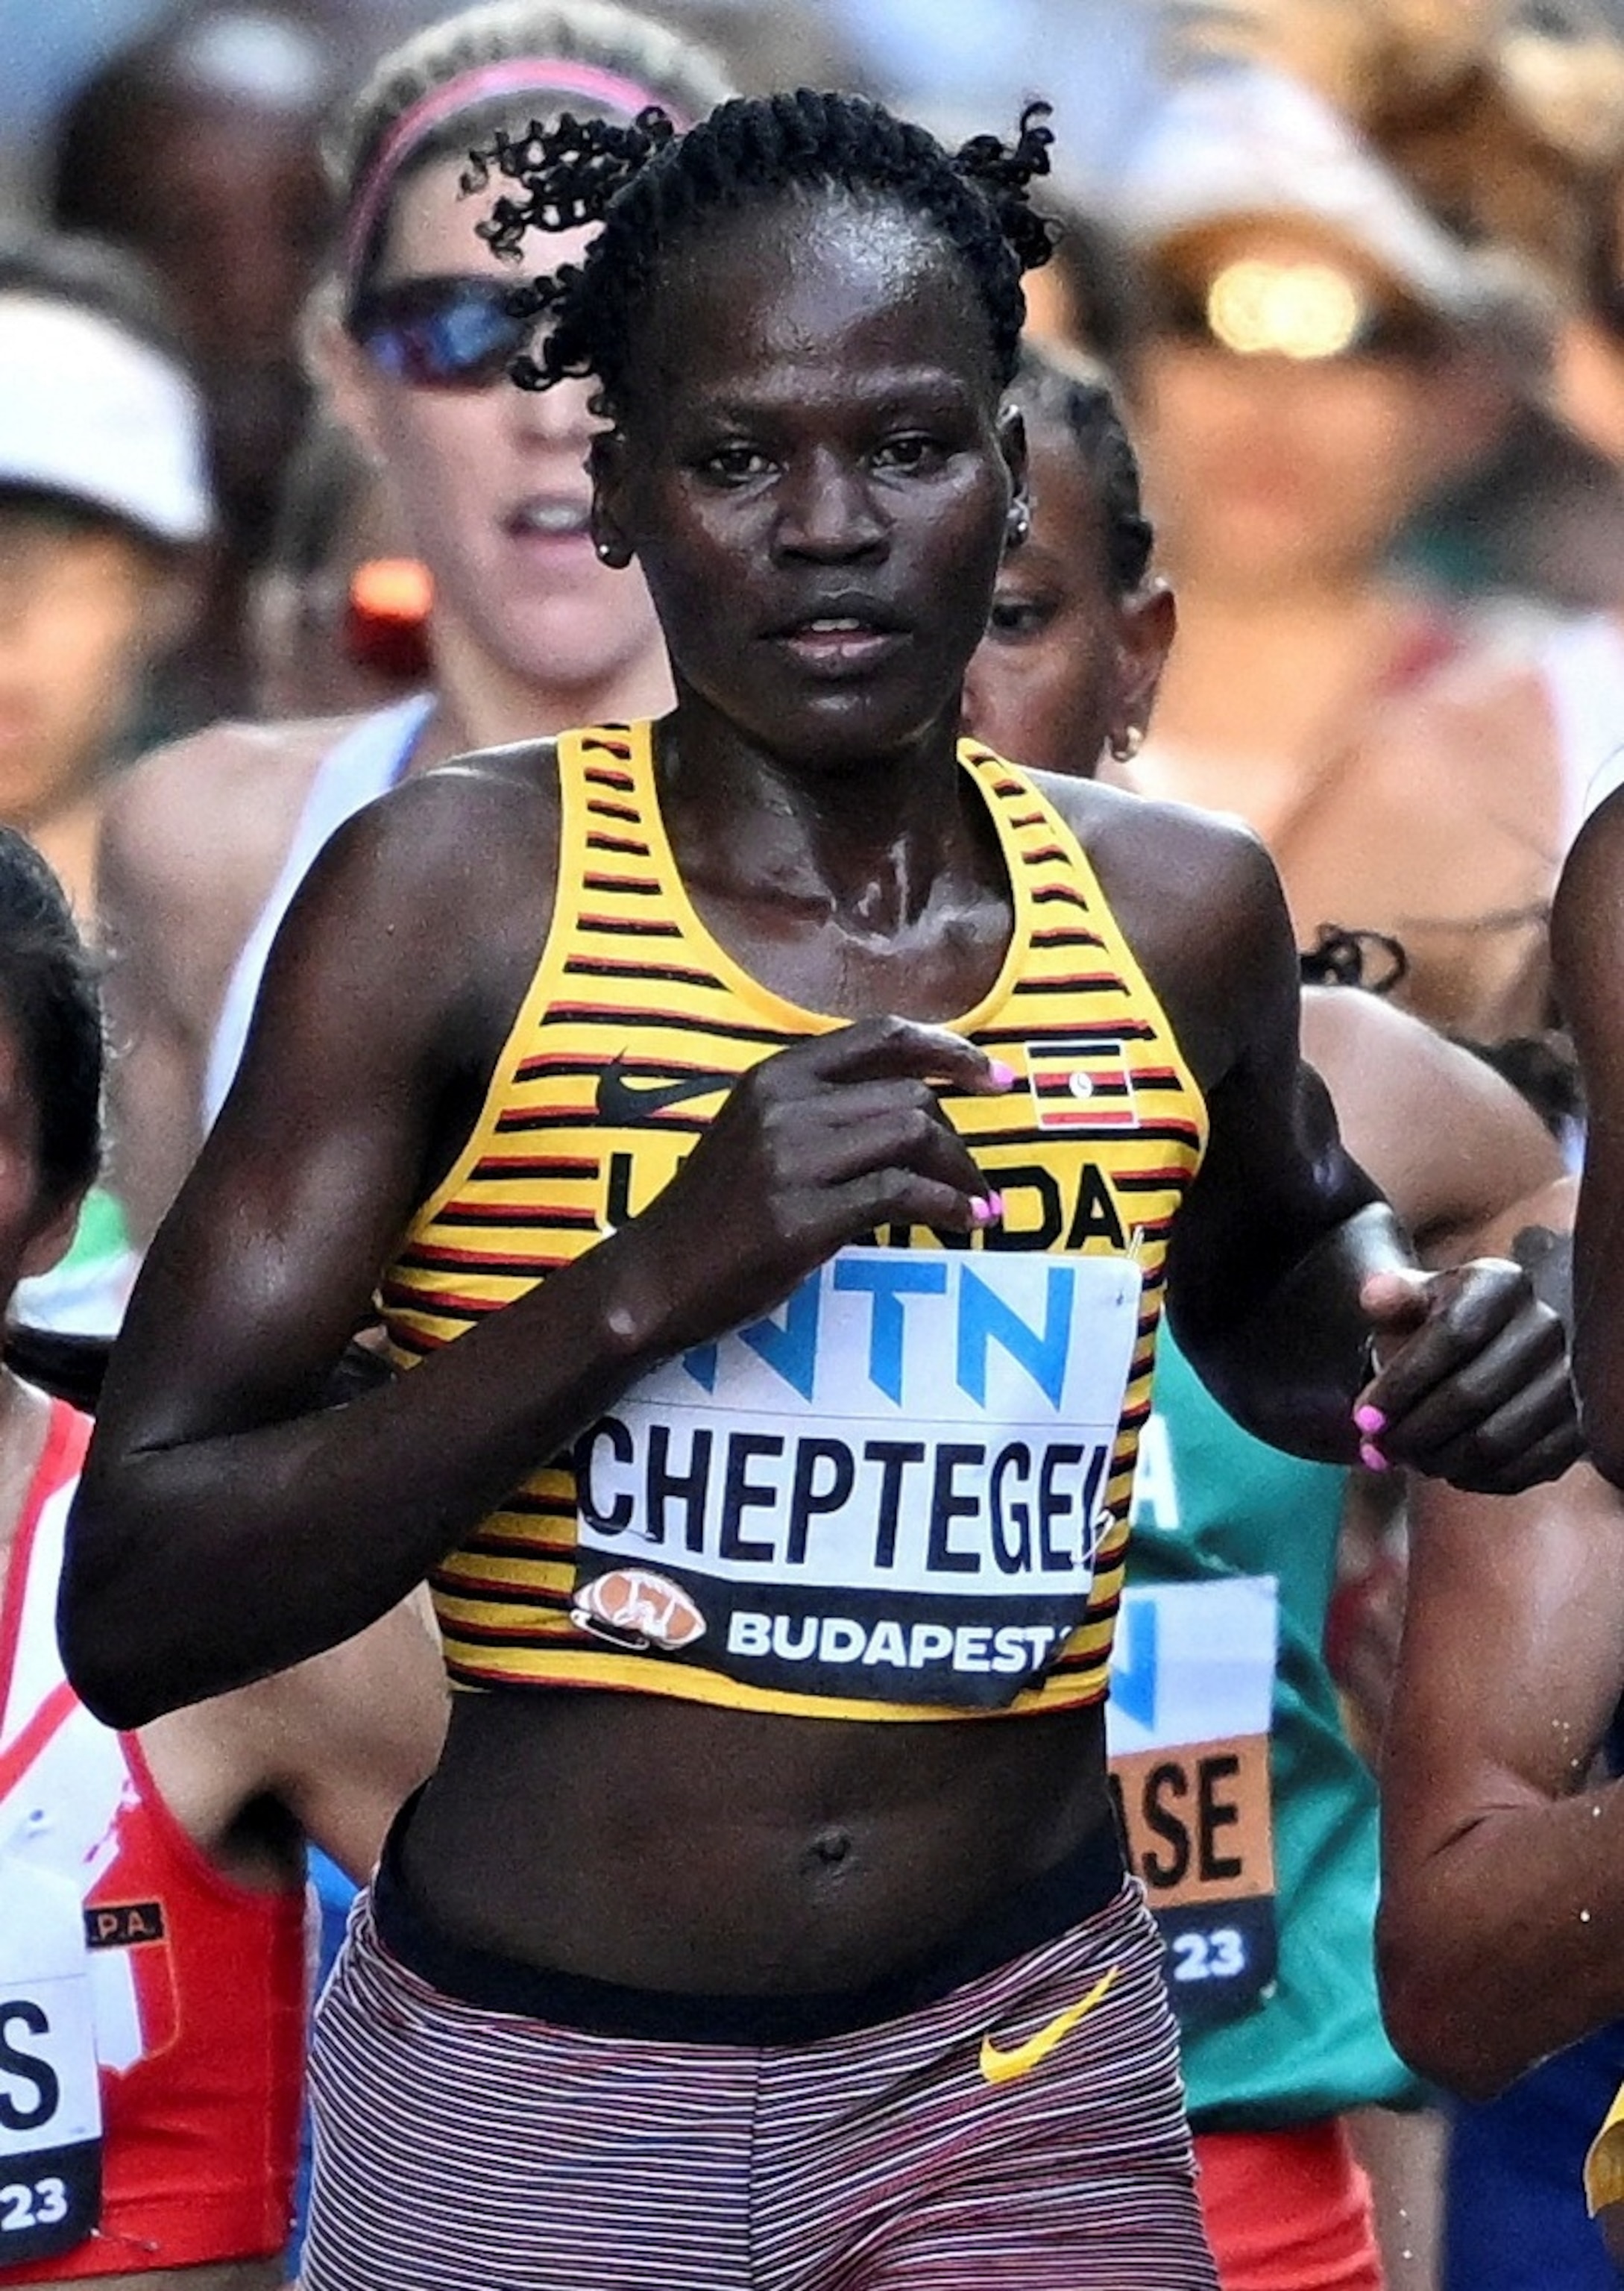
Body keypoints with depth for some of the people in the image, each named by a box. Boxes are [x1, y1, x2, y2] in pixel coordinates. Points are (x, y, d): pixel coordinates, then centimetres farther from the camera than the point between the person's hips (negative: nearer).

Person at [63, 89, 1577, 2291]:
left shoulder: (1179, 916, 0)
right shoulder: (458, 895, -11)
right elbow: (135, 1608, -15)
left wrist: (1415, 1337, 0)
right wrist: (652, 1282, -26)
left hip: (1021, 2086, 3)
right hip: (533, 2106, -3)